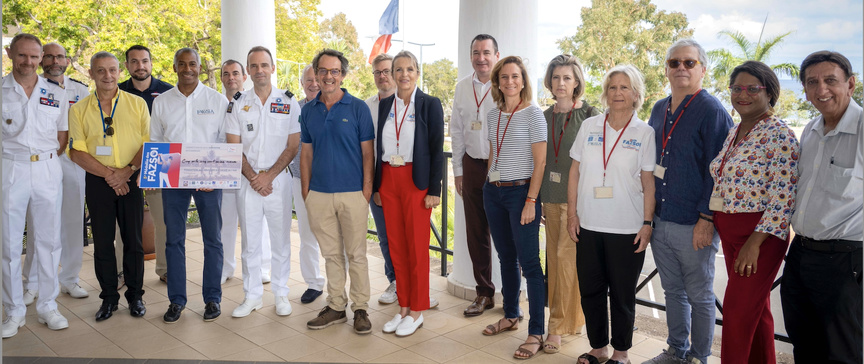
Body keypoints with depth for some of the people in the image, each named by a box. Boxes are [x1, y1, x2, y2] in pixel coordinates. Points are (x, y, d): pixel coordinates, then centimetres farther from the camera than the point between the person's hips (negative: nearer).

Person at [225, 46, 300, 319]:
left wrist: (269, 175, -11)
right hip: (247, 181, 2)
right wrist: (253, 177, -8)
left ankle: (281, 293, 18)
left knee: (281, 239, 5)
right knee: (249, 240, 7)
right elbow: (233, 147, 4)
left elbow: (293, 145, -2)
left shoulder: (288, 102, 2)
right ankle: (253, 295, 19)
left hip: (278, 179, -1)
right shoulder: (238, 104, 6)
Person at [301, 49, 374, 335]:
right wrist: (305, 190, 6)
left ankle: (360, 308, 14)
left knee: (356, 254, 4)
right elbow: (306, 152, 11)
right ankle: (335, 306, 23)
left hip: (352, 193, -3)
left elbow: (367, 152, -2)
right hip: (319, 194, 4)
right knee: (331, 254, 12)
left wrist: (367, 189, -9)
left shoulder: (358, 108, -2)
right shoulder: (309, 110, 9)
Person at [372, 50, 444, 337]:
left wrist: (434, 190, -11)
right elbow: (378, 147, 12)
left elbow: (437, 149, -6)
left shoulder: (430, 104, -3)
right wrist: (376, 186, 9)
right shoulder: (385, 105, 10)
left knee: (417, 246, 2)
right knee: (396, 246, 10)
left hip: (416, 180, -4)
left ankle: (417, 311, 15)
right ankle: (403, 307, 22)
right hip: (388, 180, 5)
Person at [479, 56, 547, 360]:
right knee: (506, 257, 15)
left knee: (529, 262, -4)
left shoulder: (533, 113, -8)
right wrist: (489, 187, 12)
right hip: (493, 191, 6)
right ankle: (510, 316, 30)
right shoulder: (492, 115, 10)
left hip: (521, 191, -6)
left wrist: (530, 201, -15)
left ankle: (536, 333, 3)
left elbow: (540, 162, -11)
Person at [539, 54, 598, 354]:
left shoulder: (589, 115, -4)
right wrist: (537, 196, 12)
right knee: (554, 258, 8)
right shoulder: (544, 117, 11)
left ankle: (559, 327, 2)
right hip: (550, 196, 5)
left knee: (567, 257, -8)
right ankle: (573, 320, 23)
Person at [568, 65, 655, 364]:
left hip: (627, 228, -2)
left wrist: (647, 223, -5)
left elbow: (648, 182, 0)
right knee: (590, 289, 10)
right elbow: (575, 172, 8)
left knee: (622, 294, 8)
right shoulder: (589, 126, 5)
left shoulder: (645, 133, 0)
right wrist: (572, 213, 4)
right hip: (589, 225, 3)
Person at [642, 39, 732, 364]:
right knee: (673, 290, 17)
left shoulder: (712, 111, -8)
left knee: (699, 295, 8)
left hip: (693, 226, -6)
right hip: (660, 221, 6)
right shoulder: (659, 110, 12)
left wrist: (706, 220, -17)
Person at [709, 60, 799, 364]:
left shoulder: (780, 136, -13)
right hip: (729, 233, 8)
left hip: (760, 235, -8)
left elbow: (783, 199, -19)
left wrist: (754, 243, -22)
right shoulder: (735, 132, 12)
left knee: (738, 313, -5)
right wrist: (711, 222, 15)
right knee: (755, 309, 17)